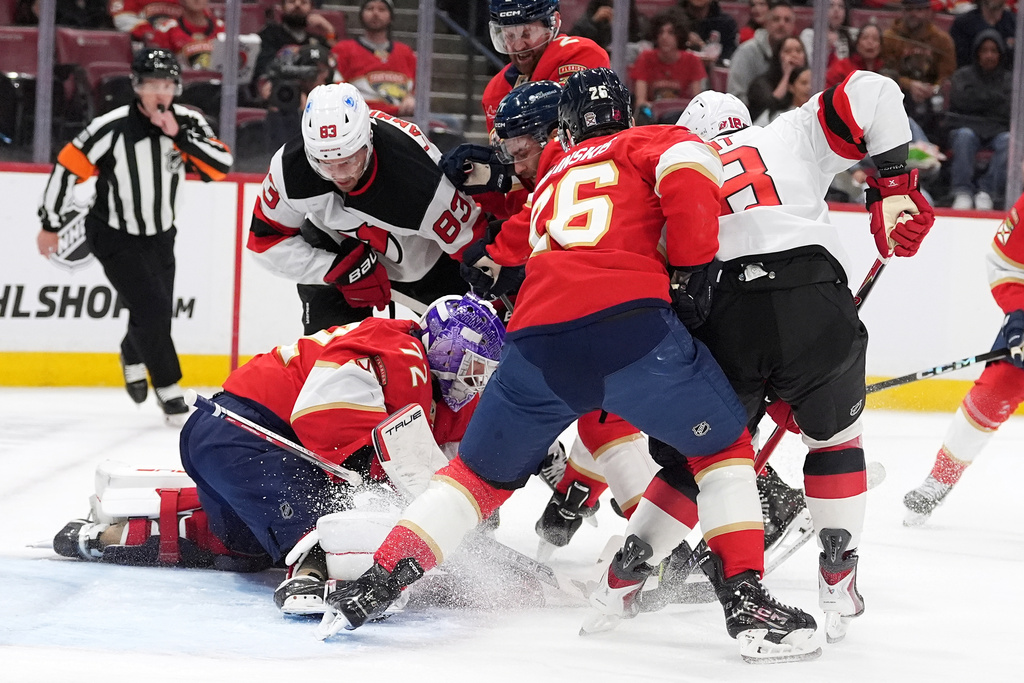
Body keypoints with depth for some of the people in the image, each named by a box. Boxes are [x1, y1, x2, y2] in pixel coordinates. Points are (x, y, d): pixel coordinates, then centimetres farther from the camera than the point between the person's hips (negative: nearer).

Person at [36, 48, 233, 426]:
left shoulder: (188, 122, -13)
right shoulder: (111, 129, -25)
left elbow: (222, 165, -23)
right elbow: (68, 167, -16)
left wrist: (179, 135, -32)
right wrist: (49, 225, -10)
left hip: (160, 235, 5)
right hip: (114, 236, -5)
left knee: (158, 315, 14)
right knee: (150, 308, -15)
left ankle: (133, 356, 49)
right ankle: (168, 390, 3)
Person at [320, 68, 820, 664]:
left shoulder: (552, 175, 35)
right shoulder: (648, 143, 20)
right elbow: (688, 166, -3)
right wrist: (690, 265, 4)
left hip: (538, 339, 4)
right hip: (629, 319, -4)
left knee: (484, 473, 21)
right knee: (724, 444, 15)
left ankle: (382, 579, 10)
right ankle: (745, 598, 2)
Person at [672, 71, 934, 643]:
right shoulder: (791, 136, 25)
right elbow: (871, 93, 10)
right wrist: (893, 184, 10)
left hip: (718, 319, 2)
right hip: (815, 308, -1)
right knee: (834, 438, 24)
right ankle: (839, 584, 20)